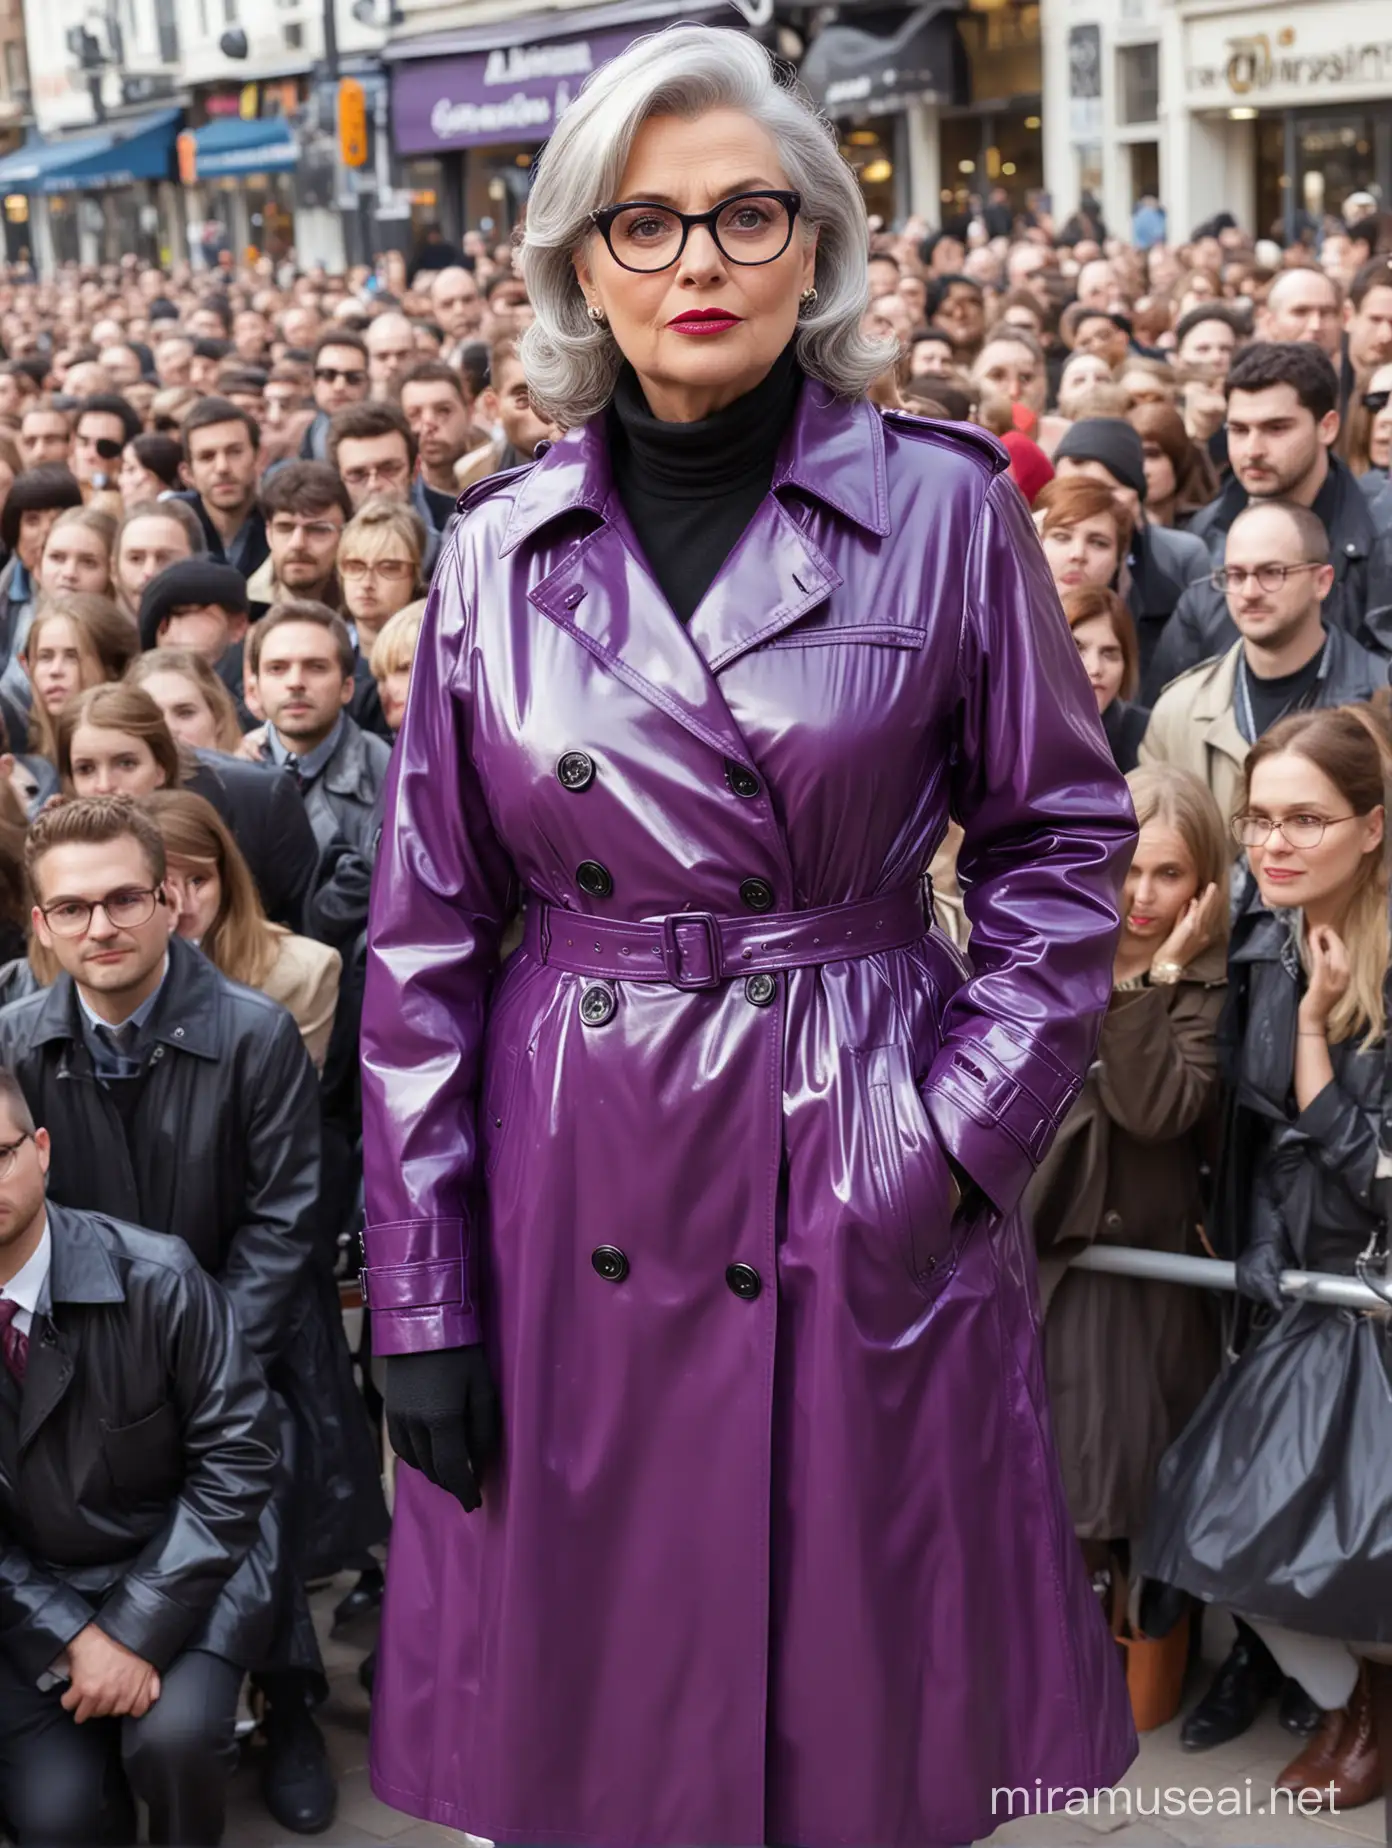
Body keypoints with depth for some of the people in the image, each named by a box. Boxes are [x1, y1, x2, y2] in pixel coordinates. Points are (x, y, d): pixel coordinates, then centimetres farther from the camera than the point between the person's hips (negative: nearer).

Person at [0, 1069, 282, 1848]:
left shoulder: (153, 1277, -18)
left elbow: (238, 1451, -12)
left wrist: (138, 1632, -17)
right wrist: (73, 1636, -15)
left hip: (181, 1559, -2)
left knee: (171, 1736, -28)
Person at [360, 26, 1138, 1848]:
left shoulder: (944, 505, -3)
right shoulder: (501, 550, 2)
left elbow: (1062, 836, 3)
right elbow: (428, 936, 3)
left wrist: (967, 1129, -9)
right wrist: (421, 1289, 0)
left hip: (864, 1181, -1)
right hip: (578, 1180, 2)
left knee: (871, 1693, 11)